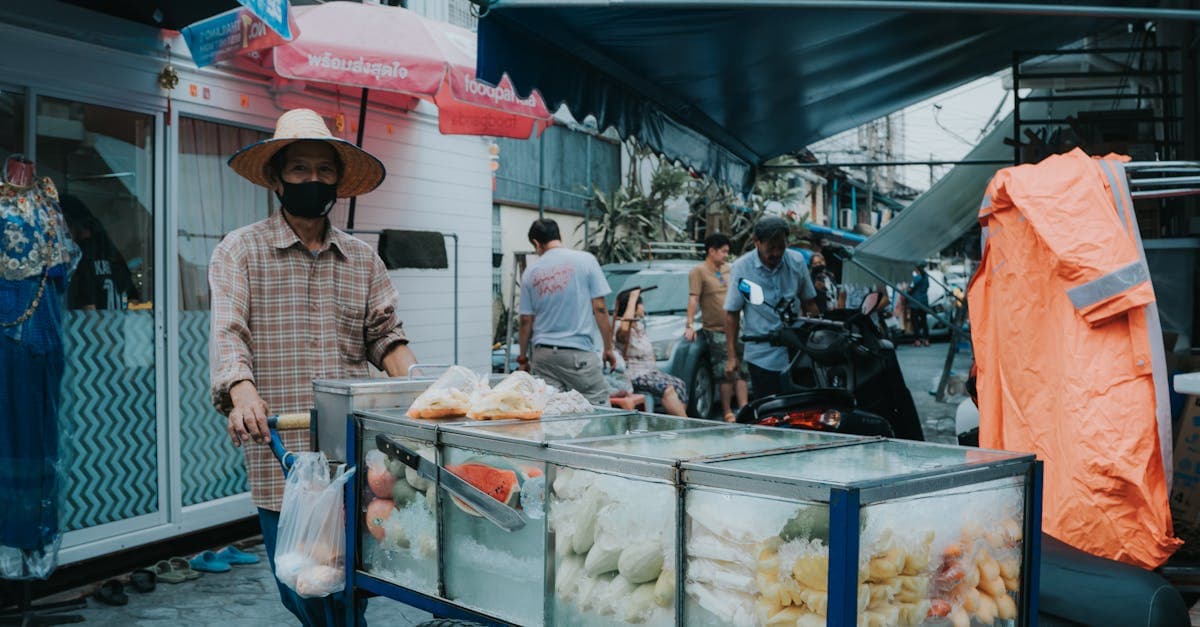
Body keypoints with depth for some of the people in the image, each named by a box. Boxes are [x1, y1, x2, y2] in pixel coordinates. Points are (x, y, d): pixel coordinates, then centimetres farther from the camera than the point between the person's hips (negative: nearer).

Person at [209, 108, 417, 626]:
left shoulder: (363, 260, 15)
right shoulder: (241, 251, 5)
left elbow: (384, 335, 11)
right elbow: (228, 331, -8)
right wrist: (242, 390, -27)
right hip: (279, 454, -2)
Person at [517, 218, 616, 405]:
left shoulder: (530, 272, 7)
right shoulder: (585, 260, -1)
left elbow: (526, 321, 10)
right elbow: (599, 308, -3)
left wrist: (522, 357, 22)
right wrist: (608, 348, 5)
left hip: (543, 353, 3)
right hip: (579, 351, -3)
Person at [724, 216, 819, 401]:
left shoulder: (797, 261, 1)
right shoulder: (742, 267, -6)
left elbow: (809, 303, 12)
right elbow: (732, 313, -2)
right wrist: (731, 355, -4)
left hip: (795, 352, 2)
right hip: (761, 356, -2)